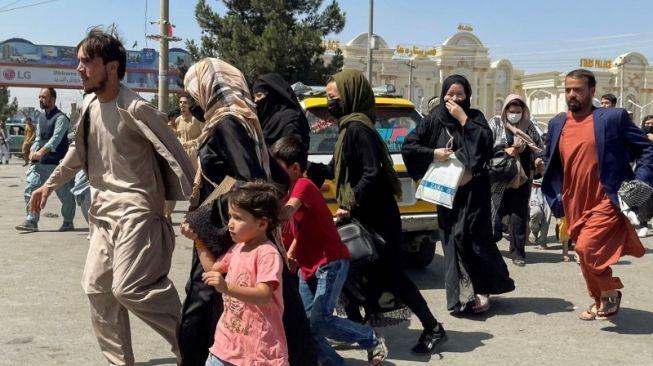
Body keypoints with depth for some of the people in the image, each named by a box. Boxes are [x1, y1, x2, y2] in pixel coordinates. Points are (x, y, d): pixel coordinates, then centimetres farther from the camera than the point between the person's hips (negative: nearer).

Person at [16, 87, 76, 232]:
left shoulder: (60, 118, -10)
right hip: (40, 163, 7)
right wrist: (33, 151, -3)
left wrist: (41, 152, -31)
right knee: (30, 188, -3)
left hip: (57, 163, -7)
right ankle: (31, 221, 1)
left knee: (65, 194, 3)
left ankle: (68, 223, 18)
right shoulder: (41, 117, 16)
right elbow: (38, 137, 17)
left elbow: (56, 138, -21)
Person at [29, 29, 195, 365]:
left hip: (136, 210, -9)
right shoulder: (89, 105, 7)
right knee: (97, 287, 10)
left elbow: (175, 154, -17)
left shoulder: (135, 109, -17)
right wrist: (50, 184, 30)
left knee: (129, 288, -17)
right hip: (104, 210, 9)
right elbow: (79, 152, 24)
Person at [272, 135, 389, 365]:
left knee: (319, 320, -15)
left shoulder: (303, 186, -16)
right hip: (308, 267, 9)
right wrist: (289, 255, 6)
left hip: (331, 263, -9)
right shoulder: (293, 189, 11)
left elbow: (286, 213, -37)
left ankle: (373, 340, 5)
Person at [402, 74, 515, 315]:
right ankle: (461, 295, 3)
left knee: (469, 235, -11)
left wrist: (463, 119, -15)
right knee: (452, 239, -2)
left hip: (473, 190, -2)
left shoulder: (474, 117, 4)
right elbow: (408, 145, 5)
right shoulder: (435, 120, 6)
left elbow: (486, 140, -15)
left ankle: (475, 291, 0)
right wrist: (433, 154, -7)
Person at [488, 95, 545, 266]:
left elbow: (540, 147, 16)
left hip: (522, 178, 2)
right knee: (495, 212, -2)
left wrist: (539, 159, -4)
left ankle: (518, 252, 13)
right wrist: (504, 152, -16)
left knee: (519, 216, 4)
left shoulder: (529, 125, 9)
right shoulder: (495, 123, 1)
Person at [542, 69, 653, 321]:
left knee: (587, 247, -21)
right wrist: (556, 199, 10)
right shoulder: (557, 124, 9)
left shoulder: (613, 118, -6)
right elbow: (551, 164, 19)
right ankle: (600, 301, 34)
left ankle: (610, 292, 4)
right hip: (575, 205, 6)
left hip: (606, 202, -6)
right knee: (586, 255, 14)